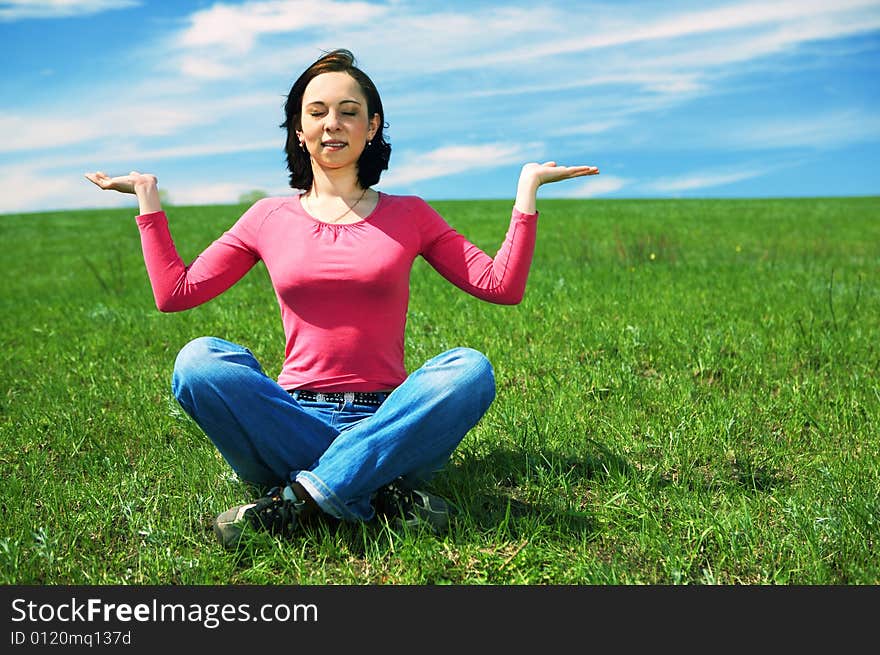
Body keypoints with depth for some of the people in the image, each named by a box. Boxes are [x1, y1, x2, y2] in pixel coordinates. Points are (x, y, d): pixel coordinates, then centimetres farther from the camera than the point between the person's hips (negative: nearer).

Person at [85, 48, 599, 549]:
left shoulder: (407, 215, 10)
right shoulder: (270, 218, 11)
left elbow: (503, 286, 4)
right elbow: (174, 293, 10)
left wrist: (527, 187, 2)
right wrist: (149, 198, 11)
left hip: (387, 424, 0)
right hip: (296, 420, 1)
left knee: (470, 370, -29)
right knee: (199, 361, -26)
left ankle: (298, 499, -28)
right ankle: (380, 496, -25)